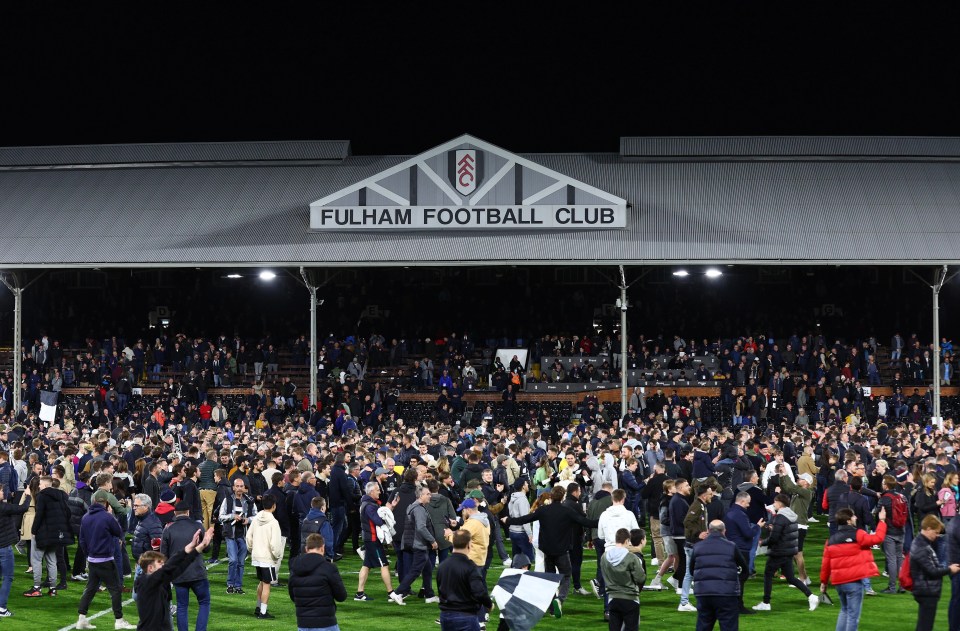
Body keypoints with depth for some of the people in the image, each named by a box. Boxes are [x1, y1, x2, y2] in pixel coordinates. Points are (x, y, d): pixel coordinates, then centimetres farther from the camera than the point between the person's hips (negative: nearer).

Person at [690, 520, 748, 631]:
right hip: (727, 593, -3)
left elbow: (692, 571, 17)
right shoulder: (731, 547, 2)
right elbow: (745, 570, 11)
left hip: (703, 593, 3)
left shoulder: (697, 547, 9)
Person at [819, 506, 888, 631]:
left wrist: (824, 581, 18)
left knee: (844, 610, 23)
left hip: (838, 581, 6)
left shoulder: (831, 540, 8)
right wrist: (882, 521, 2)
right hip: (854, 581, -6)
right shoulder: (857, 535, -10)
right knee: (853, 614, -2)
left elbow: (826, 563, 9)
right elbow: (877, 538, -10)